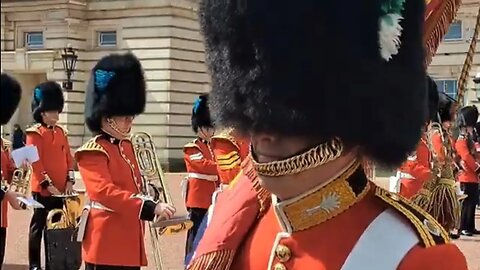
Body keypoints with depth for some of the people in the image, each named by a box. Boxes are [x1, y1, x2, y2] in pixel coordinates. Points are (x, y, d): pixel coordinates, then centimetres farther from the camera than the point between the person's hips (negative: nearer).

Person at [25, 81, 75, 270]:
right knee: (38, 226, 1)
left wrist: (69, 180, 1)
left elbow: (68, 157, 13)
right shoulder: (35, 133, -7)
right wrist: (47, 184, -17)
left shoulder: (62, 132, 12)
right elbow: (35, 161, -13)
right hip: (42, 188, -6)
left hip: (61, 189, 6)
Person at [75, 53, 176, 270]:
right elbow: (104, 191, -27)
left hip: (130, 242, 9)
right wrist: (151, 207, -33)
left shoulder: (126, 146, 16)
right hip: (106, 244, -9)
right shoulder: (93, 152, -13)